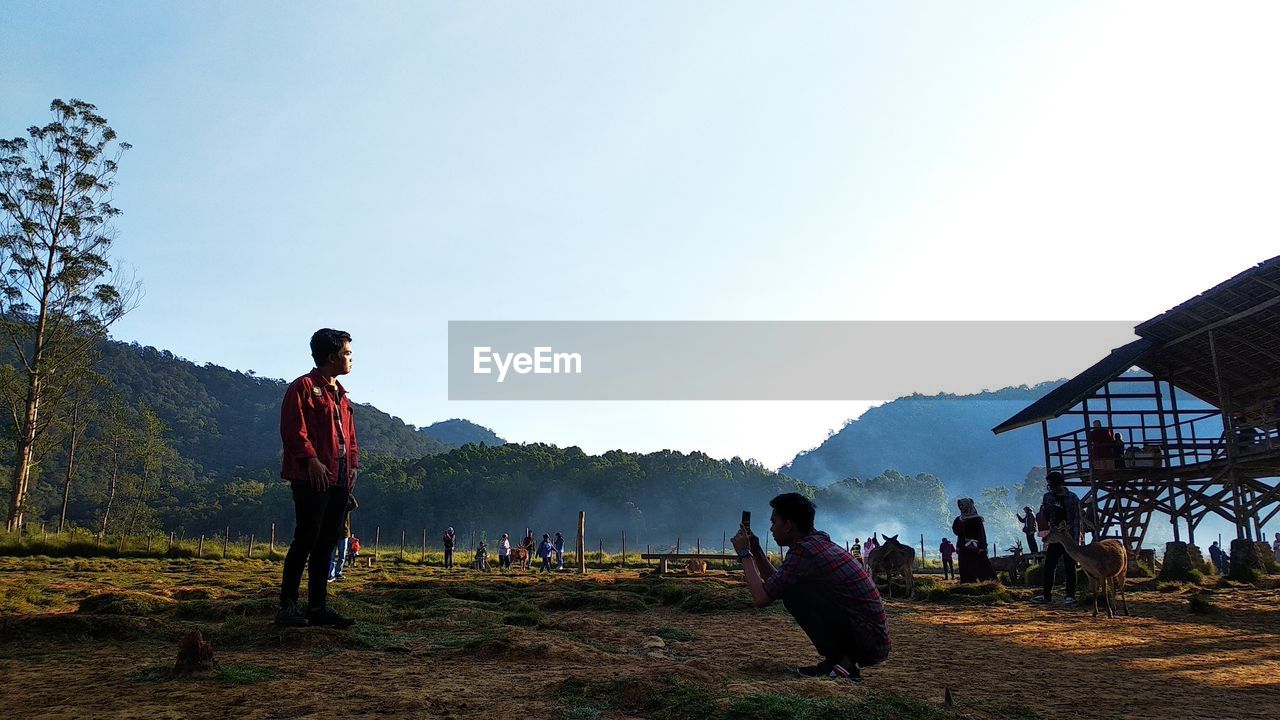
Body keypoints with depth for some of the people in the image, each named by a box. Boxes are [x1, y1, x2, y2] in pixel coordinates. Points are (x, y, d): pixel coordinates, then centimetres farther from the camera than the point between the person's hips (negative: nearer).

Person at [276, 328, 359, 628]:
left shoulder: (341, 395, 22)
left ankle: (318, 606, 12)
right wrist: (311, 459, -20)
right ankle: (288, 606, -1)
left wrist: (353, 465, 10)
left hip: (339, 480, 8)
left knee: (327, 542, 8)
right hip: (312, 478, -8)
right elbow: (293, 429, -13)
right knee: (306, 539, -8)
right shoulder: (303, 387, -3)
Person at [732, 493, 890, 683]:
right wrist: (756, 551, 18)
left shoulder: (804, 551, -16)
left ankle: (837, 661, -5)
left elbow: (760, 598, -13)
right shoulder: (820, 542, 12)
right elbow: (774, 584, 23)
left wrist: (745, 554, -2)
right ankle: (845, 659, 12)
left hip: (866, 642, -9)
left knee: (792, 592, -12)